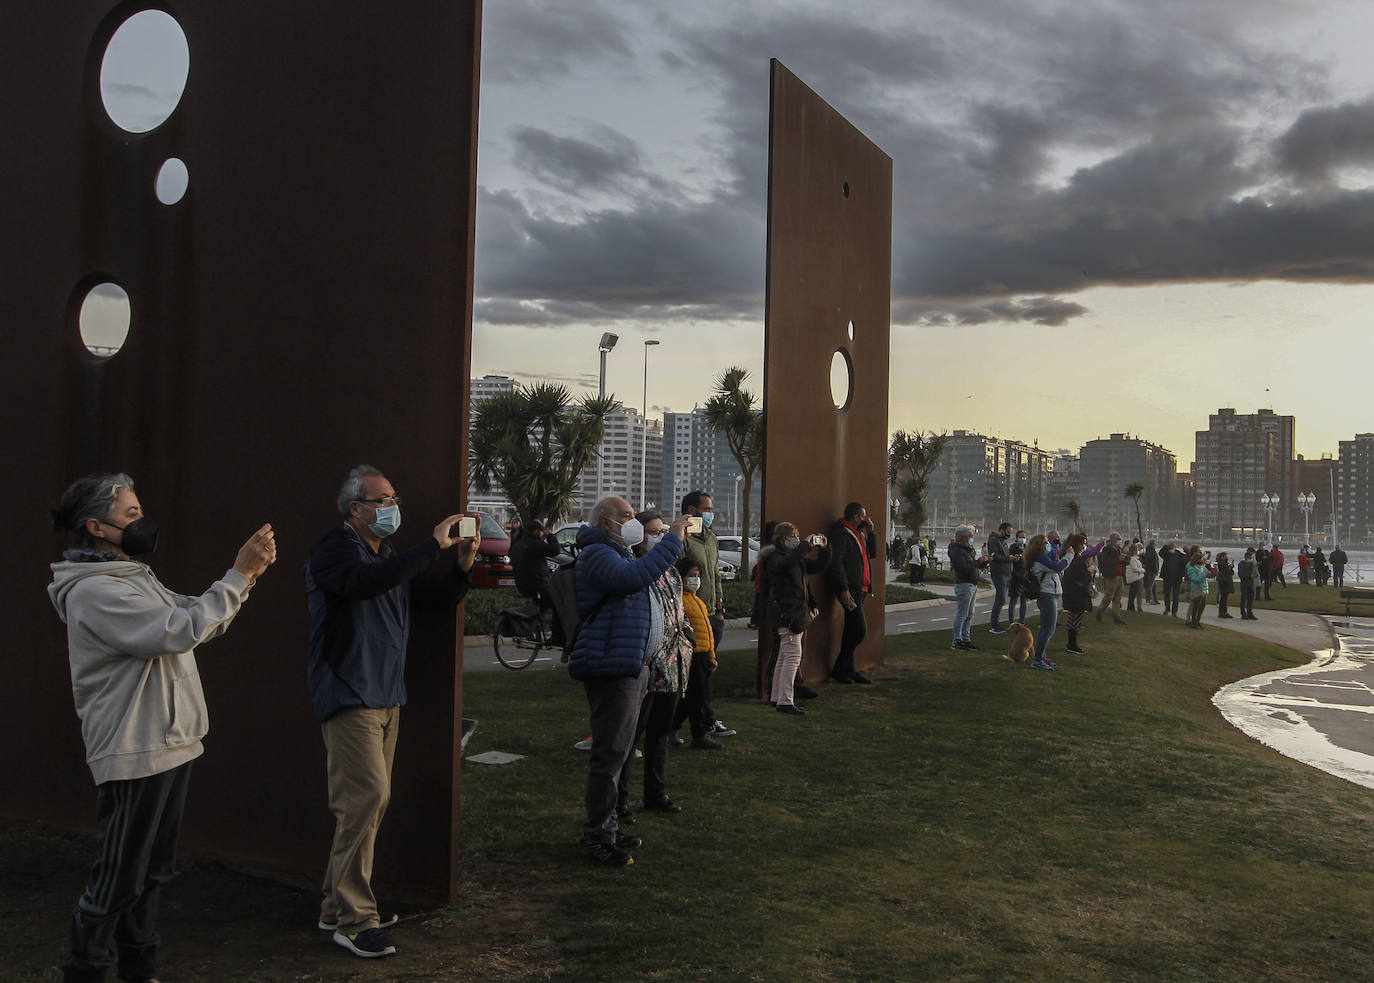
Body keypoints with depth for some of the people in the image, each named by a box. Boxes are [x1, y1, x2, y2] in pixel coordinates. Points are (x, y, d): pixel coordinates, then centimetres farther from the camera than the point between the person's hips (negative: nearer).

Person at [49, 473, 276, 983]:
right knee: (118, 879, 0)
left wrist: (250, 572, 0)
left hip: (170, 746, 10)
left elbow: (202, 619, 14)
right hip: (135, 755, -10)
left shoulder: (135, 578, 14)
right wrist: (238, 574, -23)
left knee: (152, 870, 18)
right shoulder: (93, 592, -18)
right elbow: (181, 630, -27)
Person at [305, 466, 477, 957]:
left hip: (386, 697, 8)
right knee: (369, 795, -15)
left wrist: (463, 565, 0)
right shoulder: (333, 550, -9)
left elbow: (438, 600, 19)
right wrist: (432, 545, -28)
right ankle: (354, 919, -6)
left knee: (367, 801, 10)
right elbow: (365, 582, -31)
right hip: (349, 696, -8)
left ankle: (338, 906, 21)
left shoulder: (390, 556, 17)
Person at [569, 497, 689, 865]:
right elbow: (632, 578, -31)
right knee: (610, 753, -9)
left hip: (630, 669, 11)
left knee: (618, 751, 15)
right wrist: (672, 541, -26)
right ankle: (597, 835, -2)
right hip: (610, 669, -11)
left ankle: (606, 827, 24)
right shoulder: (597, 554, -12)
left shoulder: (618, 554, 24)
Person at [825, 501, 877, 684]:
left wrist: (870, 532, 10)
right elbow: (835, 562, -18)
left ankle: (846, 670, 17)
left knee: (852, 630, 11)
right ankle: (840, 669, -2)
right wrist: (844, 589, -22)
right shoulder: (840, 534, -12)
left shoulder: (858, 534, 18)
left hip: (860, 588, 10)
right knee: (859, 629, -12)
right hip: (849, 589, -10)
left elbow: (873, 553, 24)